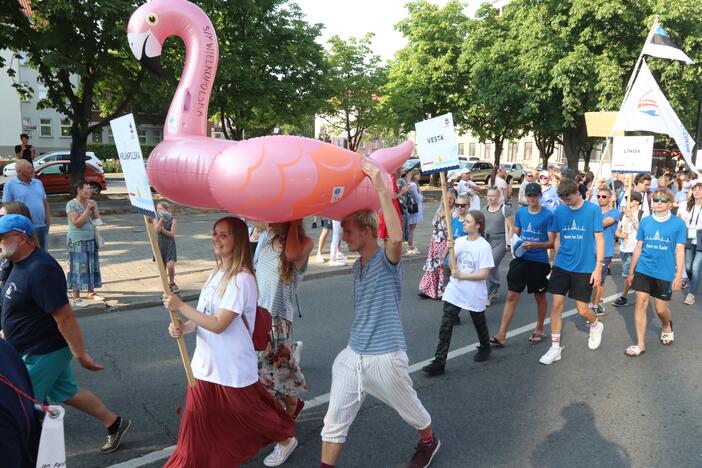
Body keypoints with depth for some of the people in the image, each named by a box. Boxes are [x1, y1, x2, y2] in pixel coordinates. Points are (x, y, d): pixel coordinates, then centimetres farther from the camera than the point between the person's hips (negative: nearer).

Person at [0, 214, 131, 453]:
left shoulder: (39, 270, -29)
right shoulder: (21, 263, 4)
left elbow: (65, 316, -29)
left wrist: (80, 354, -25)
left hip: (42, 353, -10)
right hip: (37, 349, 10)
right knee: (67, 391, 20)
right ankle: (115, 424, 31)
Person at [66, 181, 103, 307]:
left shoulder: (90, 202, 8)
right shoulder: (72, 204, -11)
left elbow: (97, 218, 6)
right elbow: (77, 223, -19)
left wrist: (94, 207, -7)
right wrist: (88, 209, -19)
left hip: (91, 239, 7)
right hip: (78, 241, -6)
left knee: (92, 265, 11)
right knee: (78, 267, -5)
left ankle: (91, 292, 23)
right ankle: (76, 298, -1)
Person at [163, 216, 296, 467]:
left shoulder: (241, 279, -23)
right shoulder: (216, 272, 6)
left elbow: (218, 324, -26)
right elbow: (204, 315, 8)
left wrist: (180, 306, -23)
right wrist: (183, 327, -11)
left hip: (233, 368, -7)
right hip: (205, 363, 7)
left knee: (249, 413, 14)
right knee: (197, 418, 12)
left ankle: (286, 438, 39)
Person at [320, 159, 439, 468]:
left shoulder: (387, 261, -15)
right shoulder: (357, 267, 8)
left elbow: (397, 237, -37)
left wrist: (381, 189, -37)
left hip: (385, 357, -6)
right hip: (353, 354, 6)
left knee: (408, 408, 20)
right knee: (335, 420, 6)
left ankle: (428, 441, 48)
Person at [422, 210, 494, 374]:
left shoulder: (484, 246, -15)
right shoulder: (459, 241, 1)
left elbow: (484, 274, -19)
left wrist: (461, 275, -19)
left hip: (474, 294, -4)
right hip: (454, 291, 4)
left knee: (479, 323, 20)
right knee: (445, 326, -4)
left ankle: (485, 348, 48)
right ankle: (439, 362, -2)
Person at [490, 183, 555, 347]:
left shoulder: (548, 215, -8)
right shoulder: (520, 212, 5)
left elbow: (551, 242, -8)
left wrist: (534, 244, -24)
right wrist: (514, 244, -4)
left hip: (539, 261, -3)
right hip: (520, 259, 3)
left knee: (540, 297, 14)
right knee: (512, 296, -2)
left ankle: (539, 330, 34)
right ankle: (501, 335, -1)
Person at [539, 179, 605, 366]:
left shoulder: (593, 210, -7)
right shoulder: (559, 211, 2)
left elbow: (599, 239, -5)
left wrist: (598, 267, -9)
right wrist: (555, 262, 12)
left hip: (584, 268, -3)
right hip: (561, 266, 3)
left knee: (582, 309, 4)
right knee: (556, 304, -2)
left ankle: (596, 326, 40)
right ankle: (555, 347, 9)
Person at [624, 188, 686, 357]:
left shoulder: (678, 223, -5)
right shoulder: (645, 221, 2)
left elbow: (680, 251, -3)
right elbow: (638, 248, 8)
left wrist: (679, 275, -8)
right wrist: (631, 272, 9)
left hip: (665, 273, -2)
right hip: (643, 270, 2)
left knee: (661, 308, 7)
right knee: (641, 303, -2)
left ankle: (667, 327, 43)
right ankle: (640, 344, 7)